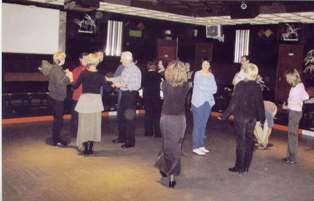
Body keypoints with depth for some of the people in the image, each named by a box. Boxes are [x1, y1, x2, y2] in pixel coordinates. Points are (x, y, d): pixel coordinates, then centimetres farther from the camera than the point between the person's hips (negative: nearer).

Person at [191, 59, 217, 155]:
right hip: (198, 102, -5)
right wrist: (209, 89, -2)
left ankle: (201, 145, 18)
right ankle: (196, 147, 1)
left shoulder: (211, 75, 12)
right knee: (197, 125, -4)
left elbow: (215, 89, 4)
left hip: (208, 102, 5)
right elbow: (200, 86, -15)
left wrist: (205, 89, -10)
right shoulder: (197, 74, -2)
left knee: (203, 125, 10)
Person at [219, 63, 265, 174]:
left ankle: (240, 167, 7)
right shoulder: (257, 87, 1)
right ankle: (246, 166, 20)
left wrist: (225, 115, -9)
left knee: (241, 142, 1)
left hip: (240, 117, -4)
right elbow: (260, 104, 6)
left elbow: (234, 102, -14)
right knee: (249, 141, 12)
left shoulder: (240, 85, -12)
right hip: (252, 118, 4)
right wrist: (262, 118, 18)